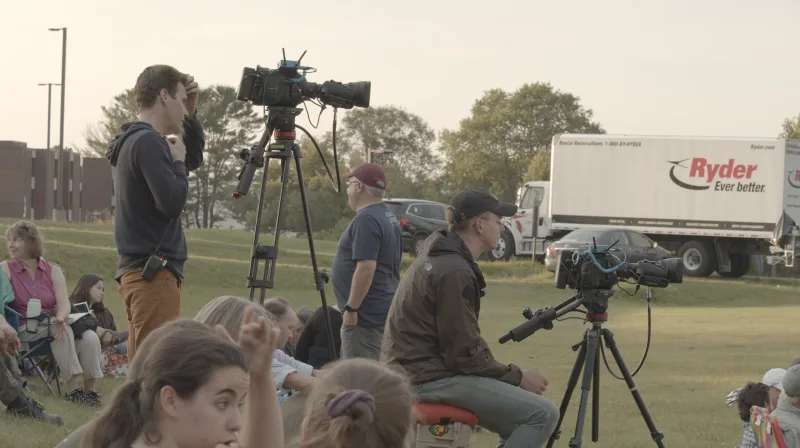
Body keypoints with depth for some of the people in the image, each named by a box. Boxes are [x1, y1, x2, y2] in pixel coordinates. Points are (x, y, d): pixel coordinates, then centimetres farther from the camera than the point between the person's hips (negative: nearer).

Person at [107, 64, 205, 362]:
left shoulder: (133, 142, 17)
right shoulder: (148, 142, -13)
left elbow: (194, 158, 30)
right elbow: (172, 202, -22)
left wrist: (191, 114, 17)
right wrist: (177, 161, -6)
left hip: (138, 270, 10)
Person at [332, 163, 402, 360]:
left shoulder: (366, 220, -16)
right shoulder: (389, 217, 16)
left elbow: (366, 269, -24)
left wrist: (351, 308, -19)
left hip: (367, 315, -11)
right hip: (386, 311, 11)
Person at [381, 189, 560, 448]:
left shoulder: (439, 256, 13)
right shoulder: (455, 273, -18)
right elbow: (465, 354, -19)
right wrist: (518, 378, -8)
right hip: (432, 378, -11)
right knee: (542, 414, -15)